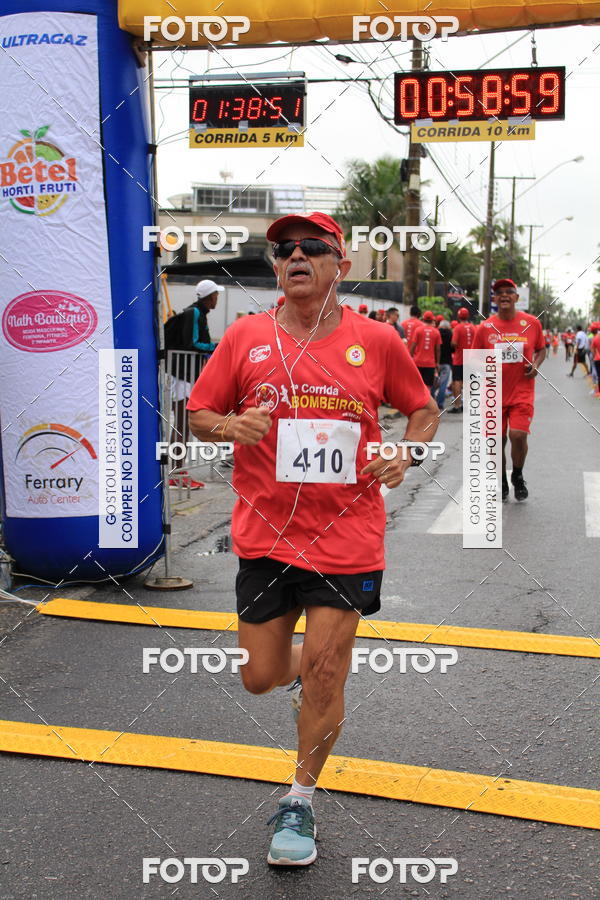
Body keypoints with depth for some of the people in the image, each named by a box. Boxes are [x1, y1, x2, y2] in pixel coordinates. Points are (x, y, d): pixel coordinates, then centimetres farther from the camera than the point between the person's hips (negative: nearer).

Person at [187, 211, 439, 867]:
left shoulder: (376, 341, -1)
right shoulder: (245, 337, 0)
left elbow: (424, 409, 13)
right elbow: (198, 415, 7)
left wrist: (405, 454, -7)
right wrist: (231, 426, -15)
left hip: (347, 535, -1)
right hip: (265, 534, 2)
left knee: (325, 672, 1)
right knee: (260, 677, 8)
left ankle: (300, 802, 24)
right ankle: (302, 662, 46)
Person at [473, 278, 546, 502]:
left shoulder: (532, 323, 0)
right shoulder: (485, 327, -1)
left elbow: (541, 349, 13)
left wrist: (536, 364, -4)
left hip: (522, 392, -1)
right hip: (494, 393, 1)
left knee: (518, 435, -15)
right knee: (497, 440, 7)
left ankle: (518, 476, 13)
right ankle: (501, 482, 29)